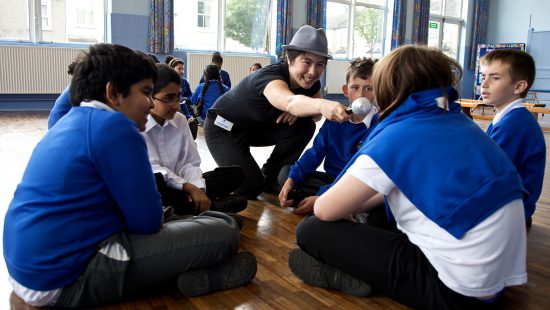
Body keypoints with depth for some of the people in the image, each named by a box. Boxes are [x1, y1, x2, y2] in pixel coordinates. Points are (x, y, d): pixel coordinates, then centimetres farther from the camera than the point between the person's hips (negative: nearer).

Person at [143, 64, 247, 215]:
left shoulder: (180, 120, 6)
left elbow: (188, 163, 1)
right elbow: (151, 169, -22)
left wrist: (197, 189, -19)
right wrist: (189, 187, -23)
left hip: (175, 189, 6)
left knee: (235, 173, -2)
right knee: (154, 182, -42)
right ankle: (210, 207, -20)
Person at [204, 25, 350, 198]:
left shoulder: (311, 83, -14)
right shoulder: (270, 76, -37)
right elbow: (289, 101, -58)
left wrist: (300, 109, -28)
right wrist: (322, 105, -80)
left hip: (256, 126, 7)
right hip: (223, 127, -7)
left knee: (304, 126, -14)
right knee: (251, 187, -21)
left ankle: (270, 176, 4)